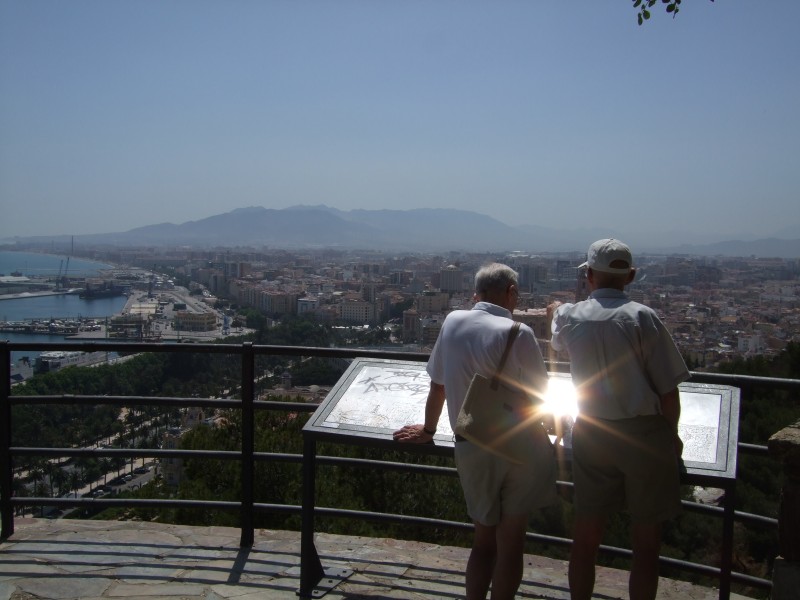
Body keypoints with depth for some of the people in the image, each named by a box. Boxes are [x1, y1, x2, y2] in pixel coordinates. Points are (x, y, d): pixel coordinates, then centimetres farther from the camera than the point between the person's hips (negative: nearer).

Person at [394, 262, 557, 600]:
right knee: (510, 544, 9)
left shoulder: (453, 322, 0)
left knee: (484, 541, 20)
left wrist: (427, 429, 23)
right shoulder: (518, 333, -12)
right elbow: (539, 396, -5)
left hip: (471, 449, 4)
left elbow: (438, 385, 8)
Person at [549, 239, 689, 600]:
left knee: (586, 533, 14)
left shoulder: (569, 316, -1)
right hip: (645, 434, -3)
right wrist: (672, 434, 6)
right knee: (645, 539, 9)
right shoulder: (641, 317, -13)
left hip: (590, 434, 4)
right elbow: (668, 390, -12)